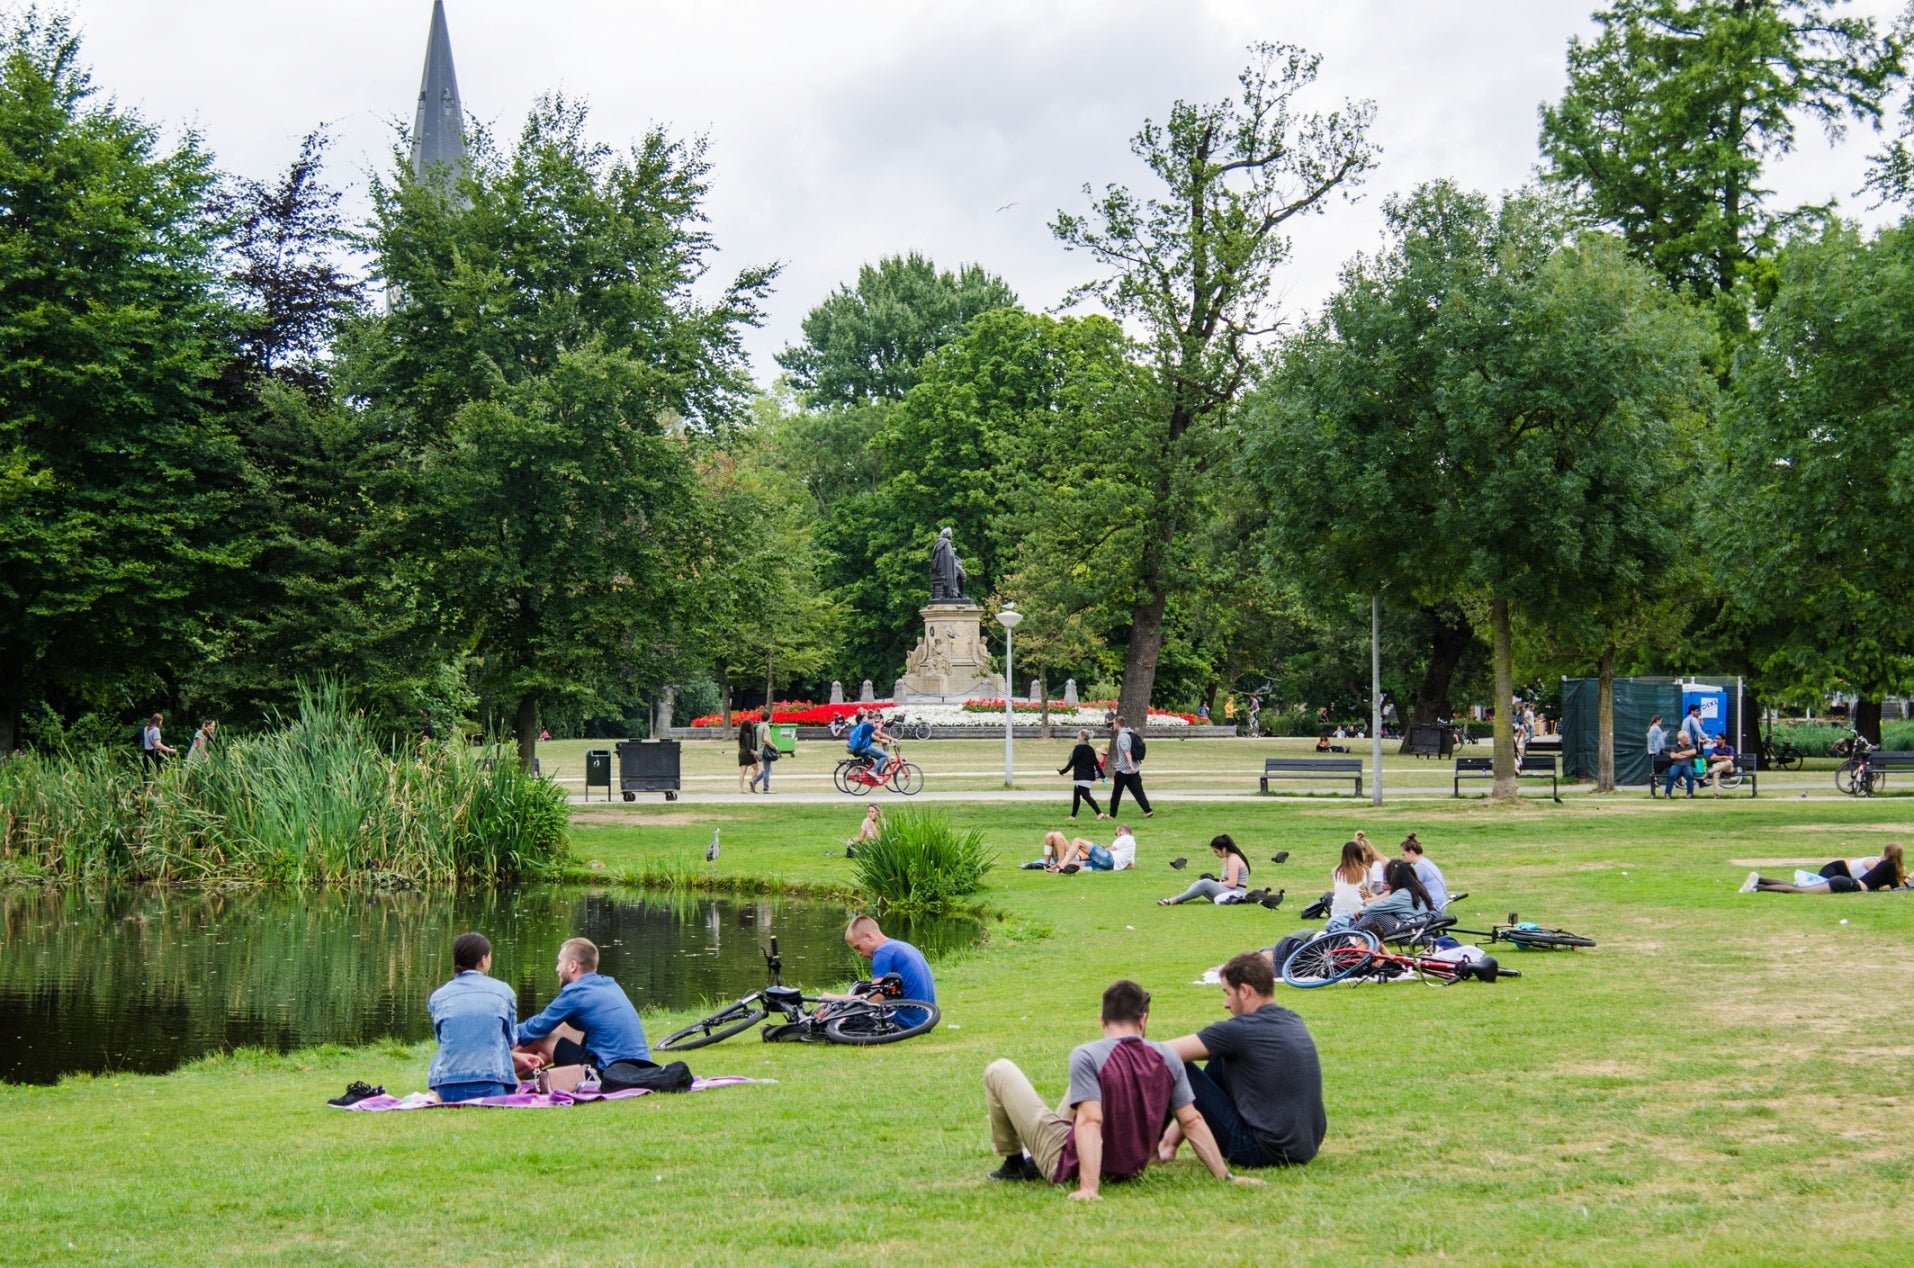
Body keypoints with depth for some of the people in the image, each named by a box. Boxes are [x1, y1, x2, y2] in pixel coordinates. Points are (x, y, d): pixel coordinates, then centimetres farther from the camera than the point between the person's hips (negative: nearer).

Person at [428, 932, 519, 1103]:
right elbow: (512, 1039, 15)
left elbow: (440, 1039, 16)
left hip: (448, 1090, 3)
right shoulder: (503, 991, 6)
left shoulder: (438, 997, 10)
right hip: (490, 1086, -3)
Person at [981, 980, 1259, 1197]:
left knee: (1000, 1071, 6)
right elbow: (1192, 1122, -7)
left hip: (1071, 1168, -6)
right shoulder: (1168, 1058, -7)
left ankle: (1014, 1163, 23)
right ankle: (1035, 1161, 39)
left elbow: (1090, 1121, -31)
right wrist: (1226, 1175, -2)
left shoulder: (1086, 1056, -22)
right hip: (1130, 1169, 6)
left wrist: (1088, 1188, -35)